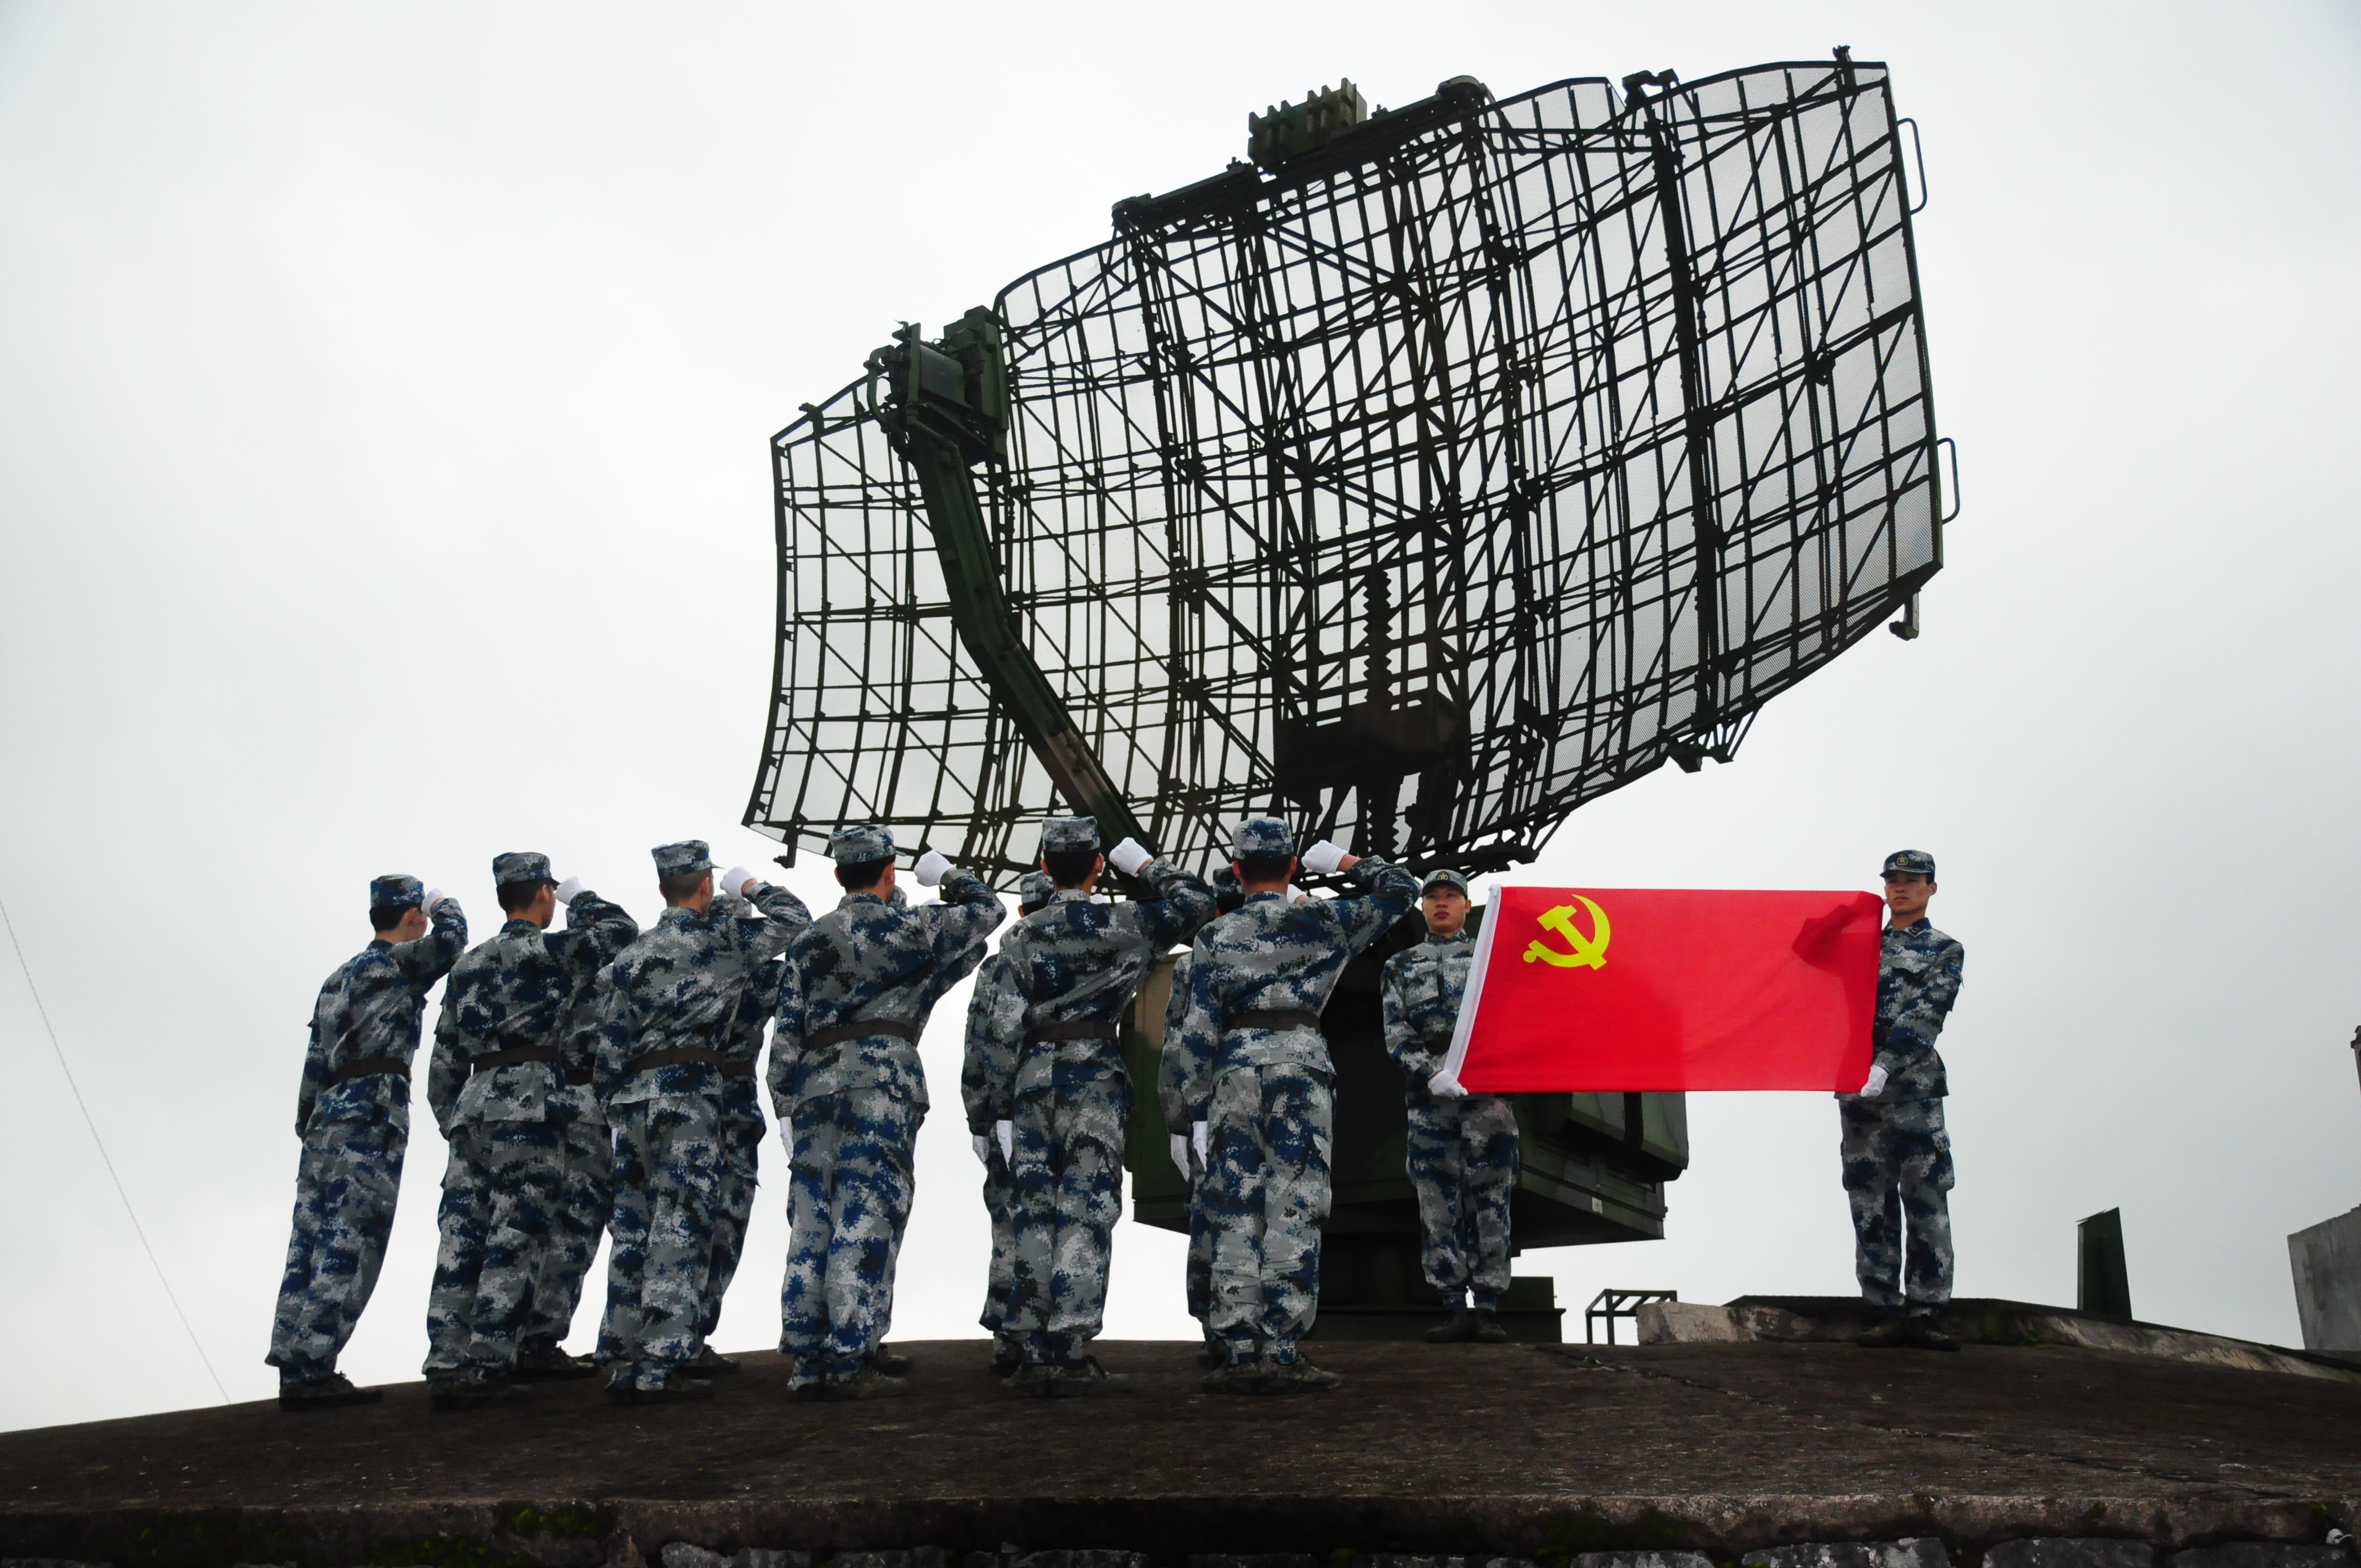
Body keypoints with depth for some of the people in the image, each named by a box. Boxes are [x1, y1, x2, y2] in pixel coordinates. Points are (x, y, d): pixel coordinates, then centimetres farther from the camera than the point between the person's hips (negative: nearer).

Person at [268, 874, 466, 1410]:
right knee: (348, 1248, -9)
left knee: (311, 1246, 6)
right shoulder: (395, 964, -3)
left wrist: (309, 1125, 21)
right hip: (371, 1120, -9)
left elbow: (316, 1062, 21)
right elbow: (451, 937, -6)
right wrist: (444, 904, 16)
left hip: (326, 1119, 9)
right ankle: (312, 1370, -14)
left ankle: (296, 1370, 8)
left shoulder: (341, 977, 22)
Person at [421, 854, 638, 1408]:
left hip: (471, 1106, 7)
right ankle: (486, 1367, -9)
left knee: (460, 1241, 4)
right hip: (529, 1109, -7)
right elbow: (621, 930, 8)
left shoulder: (469, 965, 19)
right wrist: (581, 899, 21)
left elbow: (445, 1055, 18)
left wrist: (451, 1121, 23)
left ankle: (446, 1367, 3)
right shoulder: (554, 952, -2)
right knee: (515, 1241, -5)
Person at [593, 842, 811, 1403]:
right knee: (680, 1230, -5)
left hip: (633, 1099, 5)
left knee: (633, 1230, 10)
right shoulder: (724, 938, -2)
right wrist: (752, 888, 24)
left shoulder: (631, 956, 10)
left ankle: (626, 1365, 14)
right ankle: (661, 1368, -9)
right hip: (689, 1096, -5)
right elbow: (794, 918, 10)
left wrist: (614, 1104, 15)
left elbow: (610, 1042, 8)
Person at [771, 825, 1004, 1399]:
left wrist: (787, 1105, 15)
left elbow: (786, 1033, 13)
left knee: (812, 1222, 4)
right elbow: (987, 911, 14)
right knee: (866, 1221, -7)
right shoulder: (906, 927, 3)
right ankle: (851, 1362, -9)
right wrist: (946, 875, 30)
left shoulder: (808, 942, 17)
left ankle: (808, 1362, 5)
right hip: (882, 1080, -5)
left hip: (816, 1083, 5)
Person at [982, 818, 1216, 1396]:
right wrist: (1144, 863, 14)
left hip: (1034, 1078, 4)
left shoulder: (1025, 935, 8)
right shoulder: (1119, 924, -2)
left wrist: (1020, 1077, 13)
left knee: (1036, 1212, 6)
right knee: (1085, 1212, -6)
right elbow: (1197, 902, 5)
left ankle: (1037, 1354, 7)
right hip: (1093, 1077, -4)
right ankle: (1071, 1355, -11)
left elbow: (1000, 1023, 4)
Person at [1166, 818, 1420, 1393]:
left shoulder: (1215, 938, 9)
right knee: (1292, 1215, -2)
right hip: (1302, 1064, -2)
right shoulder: (1323, 922, 6)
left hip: (1235, 1072, 2)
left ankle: (1240, 1354, 4)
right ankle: (1281, 1355, -5)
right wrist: (1346, 863, 26)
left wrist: (1198, 1110, 7)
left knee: (1235, 1216, 4)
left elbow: (1198, 1029, 4)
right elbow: (1402, 890, 17)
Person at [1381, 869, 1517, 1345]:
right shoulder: (1401, 966, 19)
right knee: (1437, 1201, -2)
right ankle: (1454, 1310, 1)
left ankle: (1488, 1309, -3)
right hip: (1428, 1094, 1)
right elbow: (1395, 1032, 7)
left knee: (1490, 1197, -5)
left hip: (1487, 1091, -1)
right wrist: (1430, 1072, -10)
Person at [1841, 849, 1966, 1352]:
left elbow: (1924, 1015, -7)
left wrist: (1885, 1065, -19)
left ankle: (1923, 1314, -4)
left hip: (1914, 1087, -3)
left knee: (1926, 1201, -6)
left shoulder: (1945, 951, 8)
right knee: (1871, 1204, 2)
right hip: (1857, 1088, 3)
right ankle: (1886, 1314, 4)